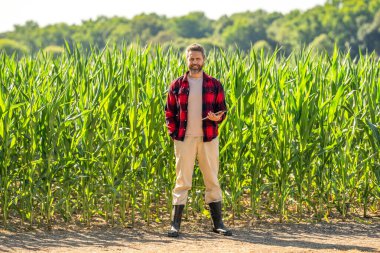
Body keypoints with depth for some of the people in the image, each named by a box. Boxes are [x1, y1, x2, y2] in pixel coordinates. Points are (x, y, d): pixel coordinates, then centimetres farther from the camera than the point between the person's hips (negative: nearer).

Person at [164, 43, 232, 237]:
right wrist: (173, 133, -3)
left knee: (212, 180, 7)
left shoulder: (214, 85, 6)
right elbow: (169, 112, 8)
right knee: (182, 181, 0)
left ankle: (218, 223, 14)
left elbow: (223, 108, 9)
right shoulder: (177, 85, 5)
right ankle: (175, 224, 3)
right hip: (184, 139, -1)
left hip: (208, 139, 1)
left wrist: (218, 117, -14)